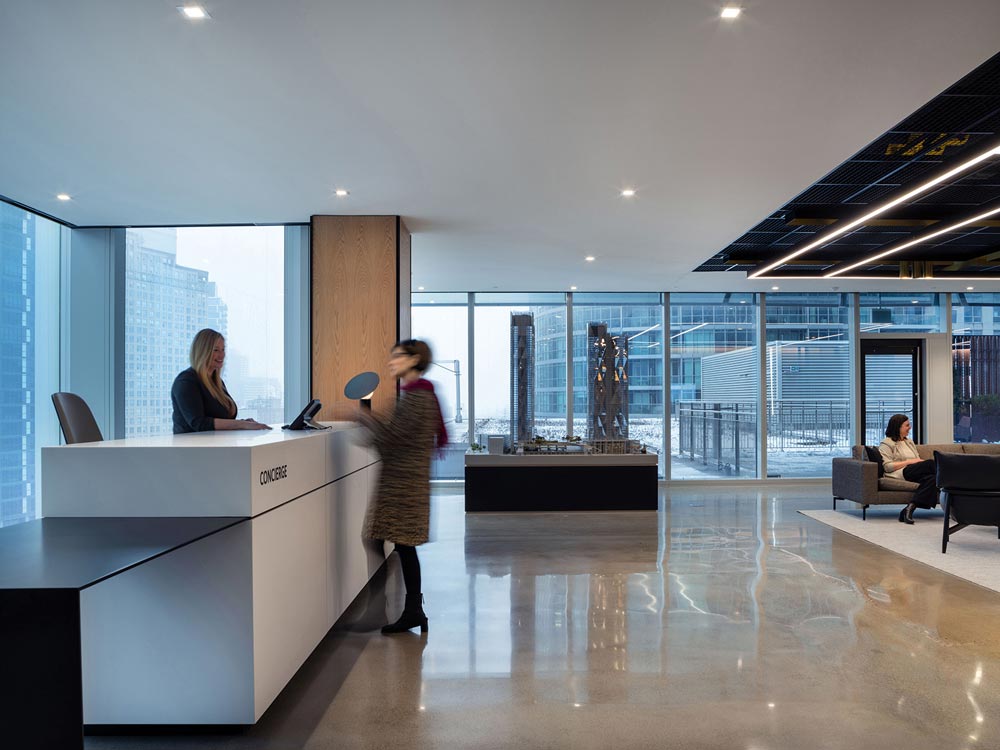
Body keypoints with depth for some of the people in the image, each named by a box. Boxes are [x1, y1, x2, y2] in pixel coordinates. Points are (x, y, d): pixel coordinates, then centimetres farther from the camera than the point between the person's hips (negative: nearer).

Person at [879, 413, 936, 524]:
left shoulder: (909, 441, 30)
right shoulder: (886, 443, 5)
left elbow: (918, 460, 25)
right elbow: (887, 466, -7)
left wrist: (920, 461, 0)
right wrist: (909, 462, -10)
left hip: (916, 473, 7)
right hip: (901, 473, -7)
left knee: (931, 478, -32)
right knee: (931, 463, -30)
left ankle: (910, 508, -35)